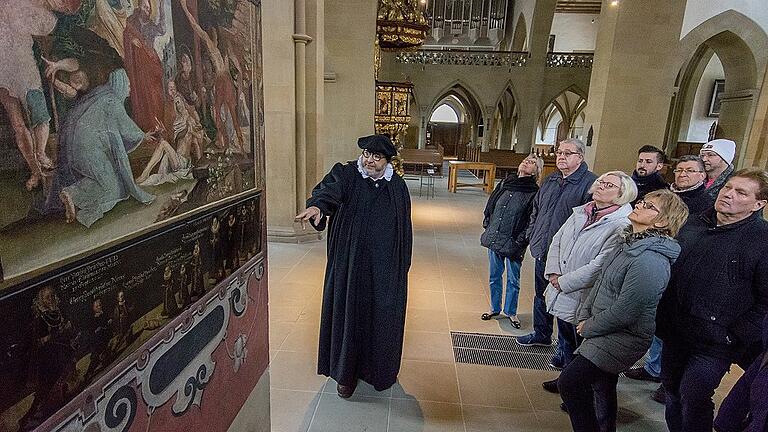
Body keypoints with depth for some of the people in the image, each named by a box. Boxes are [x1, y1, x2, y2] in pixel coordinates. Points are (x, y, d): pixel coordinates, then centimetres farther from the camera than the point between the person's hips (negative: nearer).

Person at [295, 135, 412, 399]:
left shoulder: (397, 186, 5)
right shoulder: (346, 175, -4)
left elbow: (405, 228, 10)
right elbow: (329, 190, -28)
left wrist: (404, 265, 9)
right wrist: (317, 206, -51)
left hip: (386, 267, 3)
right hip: (350, 265, -2)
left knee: (383, 316, 11)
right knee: (349, 312, 6)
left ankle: (380, 369, 35)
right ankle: (346, 372, 26)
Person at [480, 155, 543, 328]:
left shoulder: (534, 192, -9)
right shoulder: (504, 183, 5)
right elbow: (489, 207, 14)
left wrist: (519, 243, -16)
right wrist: (487, 228, 8)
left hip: (512, 244, -4)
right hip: (494, 239, 4)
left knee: (513, 280, 11)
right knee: (494, 277, 17)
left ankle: (511, 312, 31)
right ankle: (495, 308, 36)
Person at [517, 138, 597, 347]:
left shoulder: (590, 183, -12)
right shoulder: (550, 181, 13)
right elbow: (536, 210, 23)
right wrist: (531, 234, 14)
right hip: (542, 251, 8)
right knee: (541, 295, 21)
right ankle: (541, 334, 41)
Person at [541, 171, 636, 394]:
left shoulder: (621, 227, -19)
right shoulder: (580, 213, 6)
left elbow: (600, 265, -24)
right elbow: (556, 242, 8)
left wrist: (564, 282, -17)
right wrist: (553, 273, -6)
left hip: (583, 299, -7)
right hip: (561, 293, 8)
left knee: (579, 348, 11)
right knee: (564, 339, 24)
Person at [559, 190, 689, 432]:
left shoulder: (649, 261, -27)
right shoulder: (630, 243, 3)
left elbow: (623, 312, -25)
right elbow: (601, 281, 10)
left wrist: (588, 328, -11)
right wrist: (585, 316, 3)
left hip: (625, 337, -9)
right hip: (608, 332, 9)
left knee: (570, 382, -11)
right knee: (602, 387, 23)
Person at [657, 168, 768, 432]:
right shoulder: (694, 225, 6)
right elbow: (669, 272, 14)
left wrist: (734, 337, -15)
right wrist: (663, 319, 10)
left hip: (715, 343, -6)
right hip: (676, 332, 6)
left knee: (693, 399, 2)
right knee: (671, 390, 18)